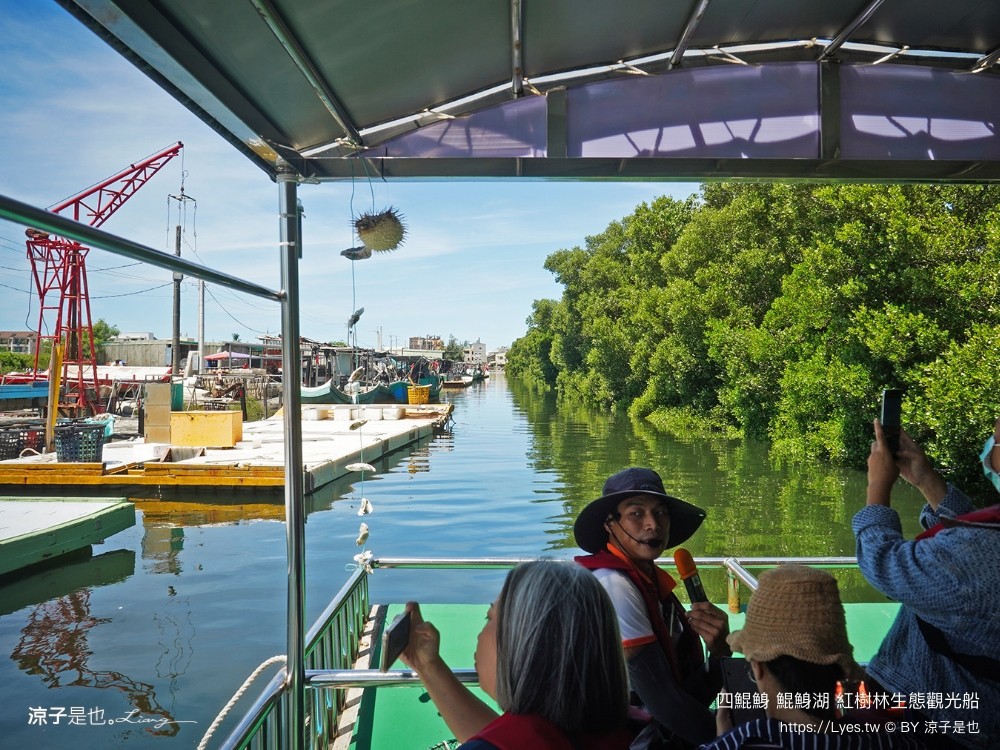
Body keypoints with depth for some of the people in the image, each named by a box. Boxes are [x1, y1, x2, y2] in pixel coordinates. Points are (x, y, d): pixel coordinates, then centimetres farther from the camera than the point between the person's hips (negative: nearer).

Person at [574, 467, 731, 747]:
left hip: (670, 733, 6)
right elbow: (661, 699, -23)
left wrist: (718, 651, -19)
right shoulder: (613, 584, -22)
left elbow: (686, 693, -1)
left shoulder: (651, 579, 0)